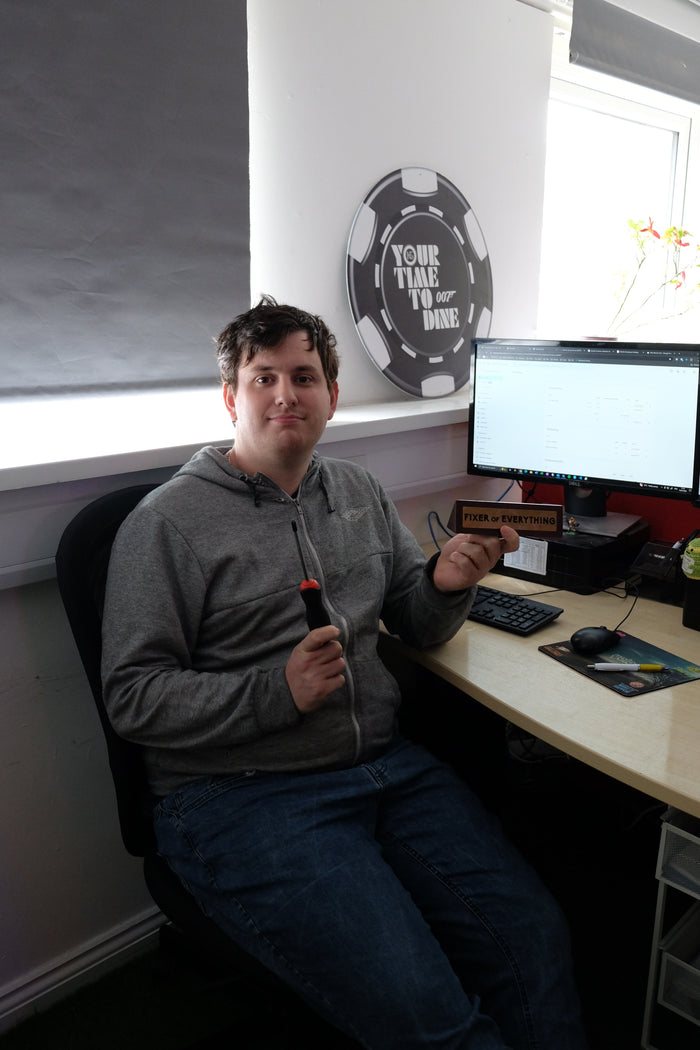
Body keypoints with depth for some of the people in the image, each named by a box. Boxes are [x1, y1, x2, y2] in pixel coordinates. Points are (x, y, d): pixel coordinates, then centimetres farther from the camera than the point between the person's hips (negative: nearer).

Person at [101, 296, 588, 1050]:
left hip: (387, 763, 6)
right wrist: (277, 691, -20)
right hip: (241, 792, -5)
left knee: (536, 937, -8)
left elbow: (419, 628, 18)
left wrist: (444, 584, -6)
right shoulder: (169, 522, -5)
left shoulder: (359, 492, 14)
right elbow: (133, 696, -8)